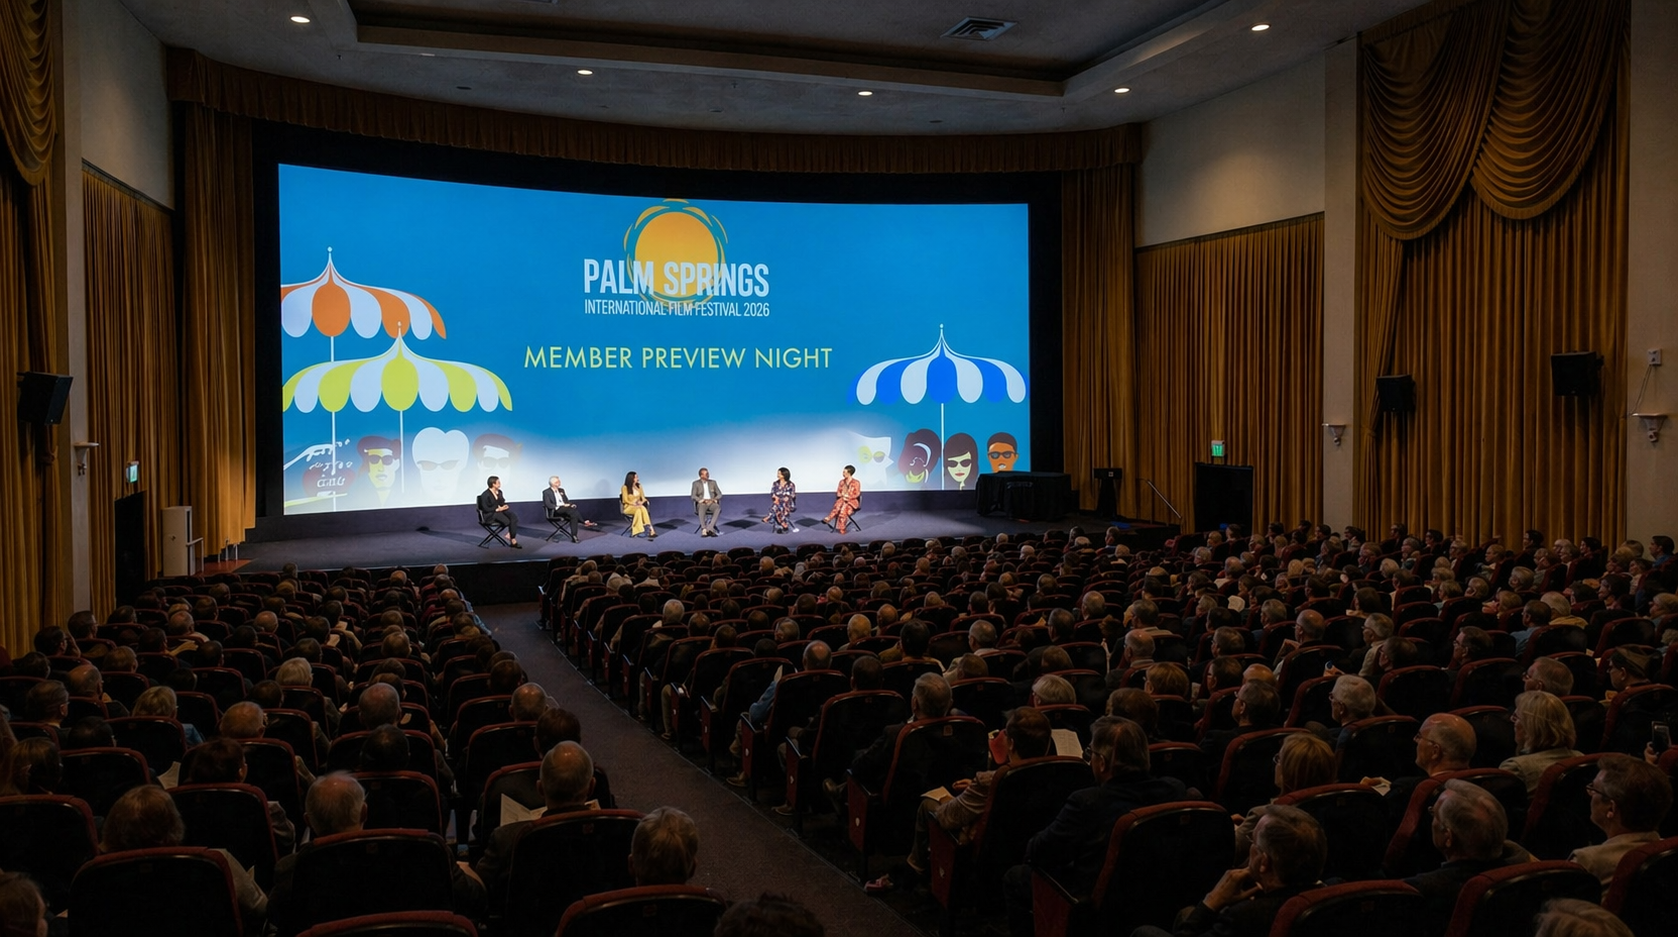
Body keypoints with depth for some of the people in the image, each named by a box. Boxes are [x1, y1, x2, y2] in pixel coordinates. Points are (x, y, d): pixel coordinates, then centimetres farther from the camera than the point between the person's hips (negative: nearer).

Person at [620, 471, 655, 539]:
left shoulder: (639, 486, 10)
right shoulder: (625, 487, -6)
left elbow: (643, 497, 11)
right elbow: (626, 500, -9)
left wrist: (641, 502, -11)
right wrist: (635, 504, -21)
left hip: (638, 507, 4)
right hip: (628, 507, -4)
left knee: (642, 508, -35)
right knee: (642, 509, -37)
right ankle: (651, 531, -43)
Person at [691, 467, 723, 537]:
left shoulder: (713, 482, 14)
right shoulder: (696, 483, 6)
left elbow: (719, 494, 9)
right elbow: (693, 496, -4)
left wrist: (714, 500, -12)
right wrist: (702, 500, -22)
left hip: (712, 503, 2)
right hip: (701, 504, -2)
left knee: (718, 508, -35)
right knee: (702, 509, -41)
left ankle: (709, 529, -45)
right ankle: (704, 530, -50)